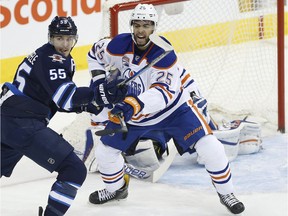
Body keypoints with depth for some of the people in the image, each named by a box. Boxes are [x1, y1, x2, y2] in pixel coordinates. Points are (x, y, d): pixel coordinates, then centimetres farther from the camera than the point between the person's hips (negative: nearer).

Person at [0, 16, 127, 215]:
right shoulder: (49, 59, -14)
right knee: (74, 170, -11)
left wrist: (87, 105, 3)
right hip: (23, 125, -11)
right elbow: (64, 96, -26)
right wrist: (102, 92, -32)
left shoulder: (65, 61, 16)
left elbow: (60, 100, 19)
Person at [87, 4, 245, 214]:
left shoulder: (163, 53, -31)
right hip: (132, 110, 4)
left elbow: (165, 92, -39)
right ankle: (117, 188, 32)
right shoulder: (120, 45, -18)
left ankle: (226, 193, 5)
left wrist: (136, 103, -51)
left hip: (173, 108, -4)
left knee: (210, 147, -16)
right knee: (105, 150, 2)